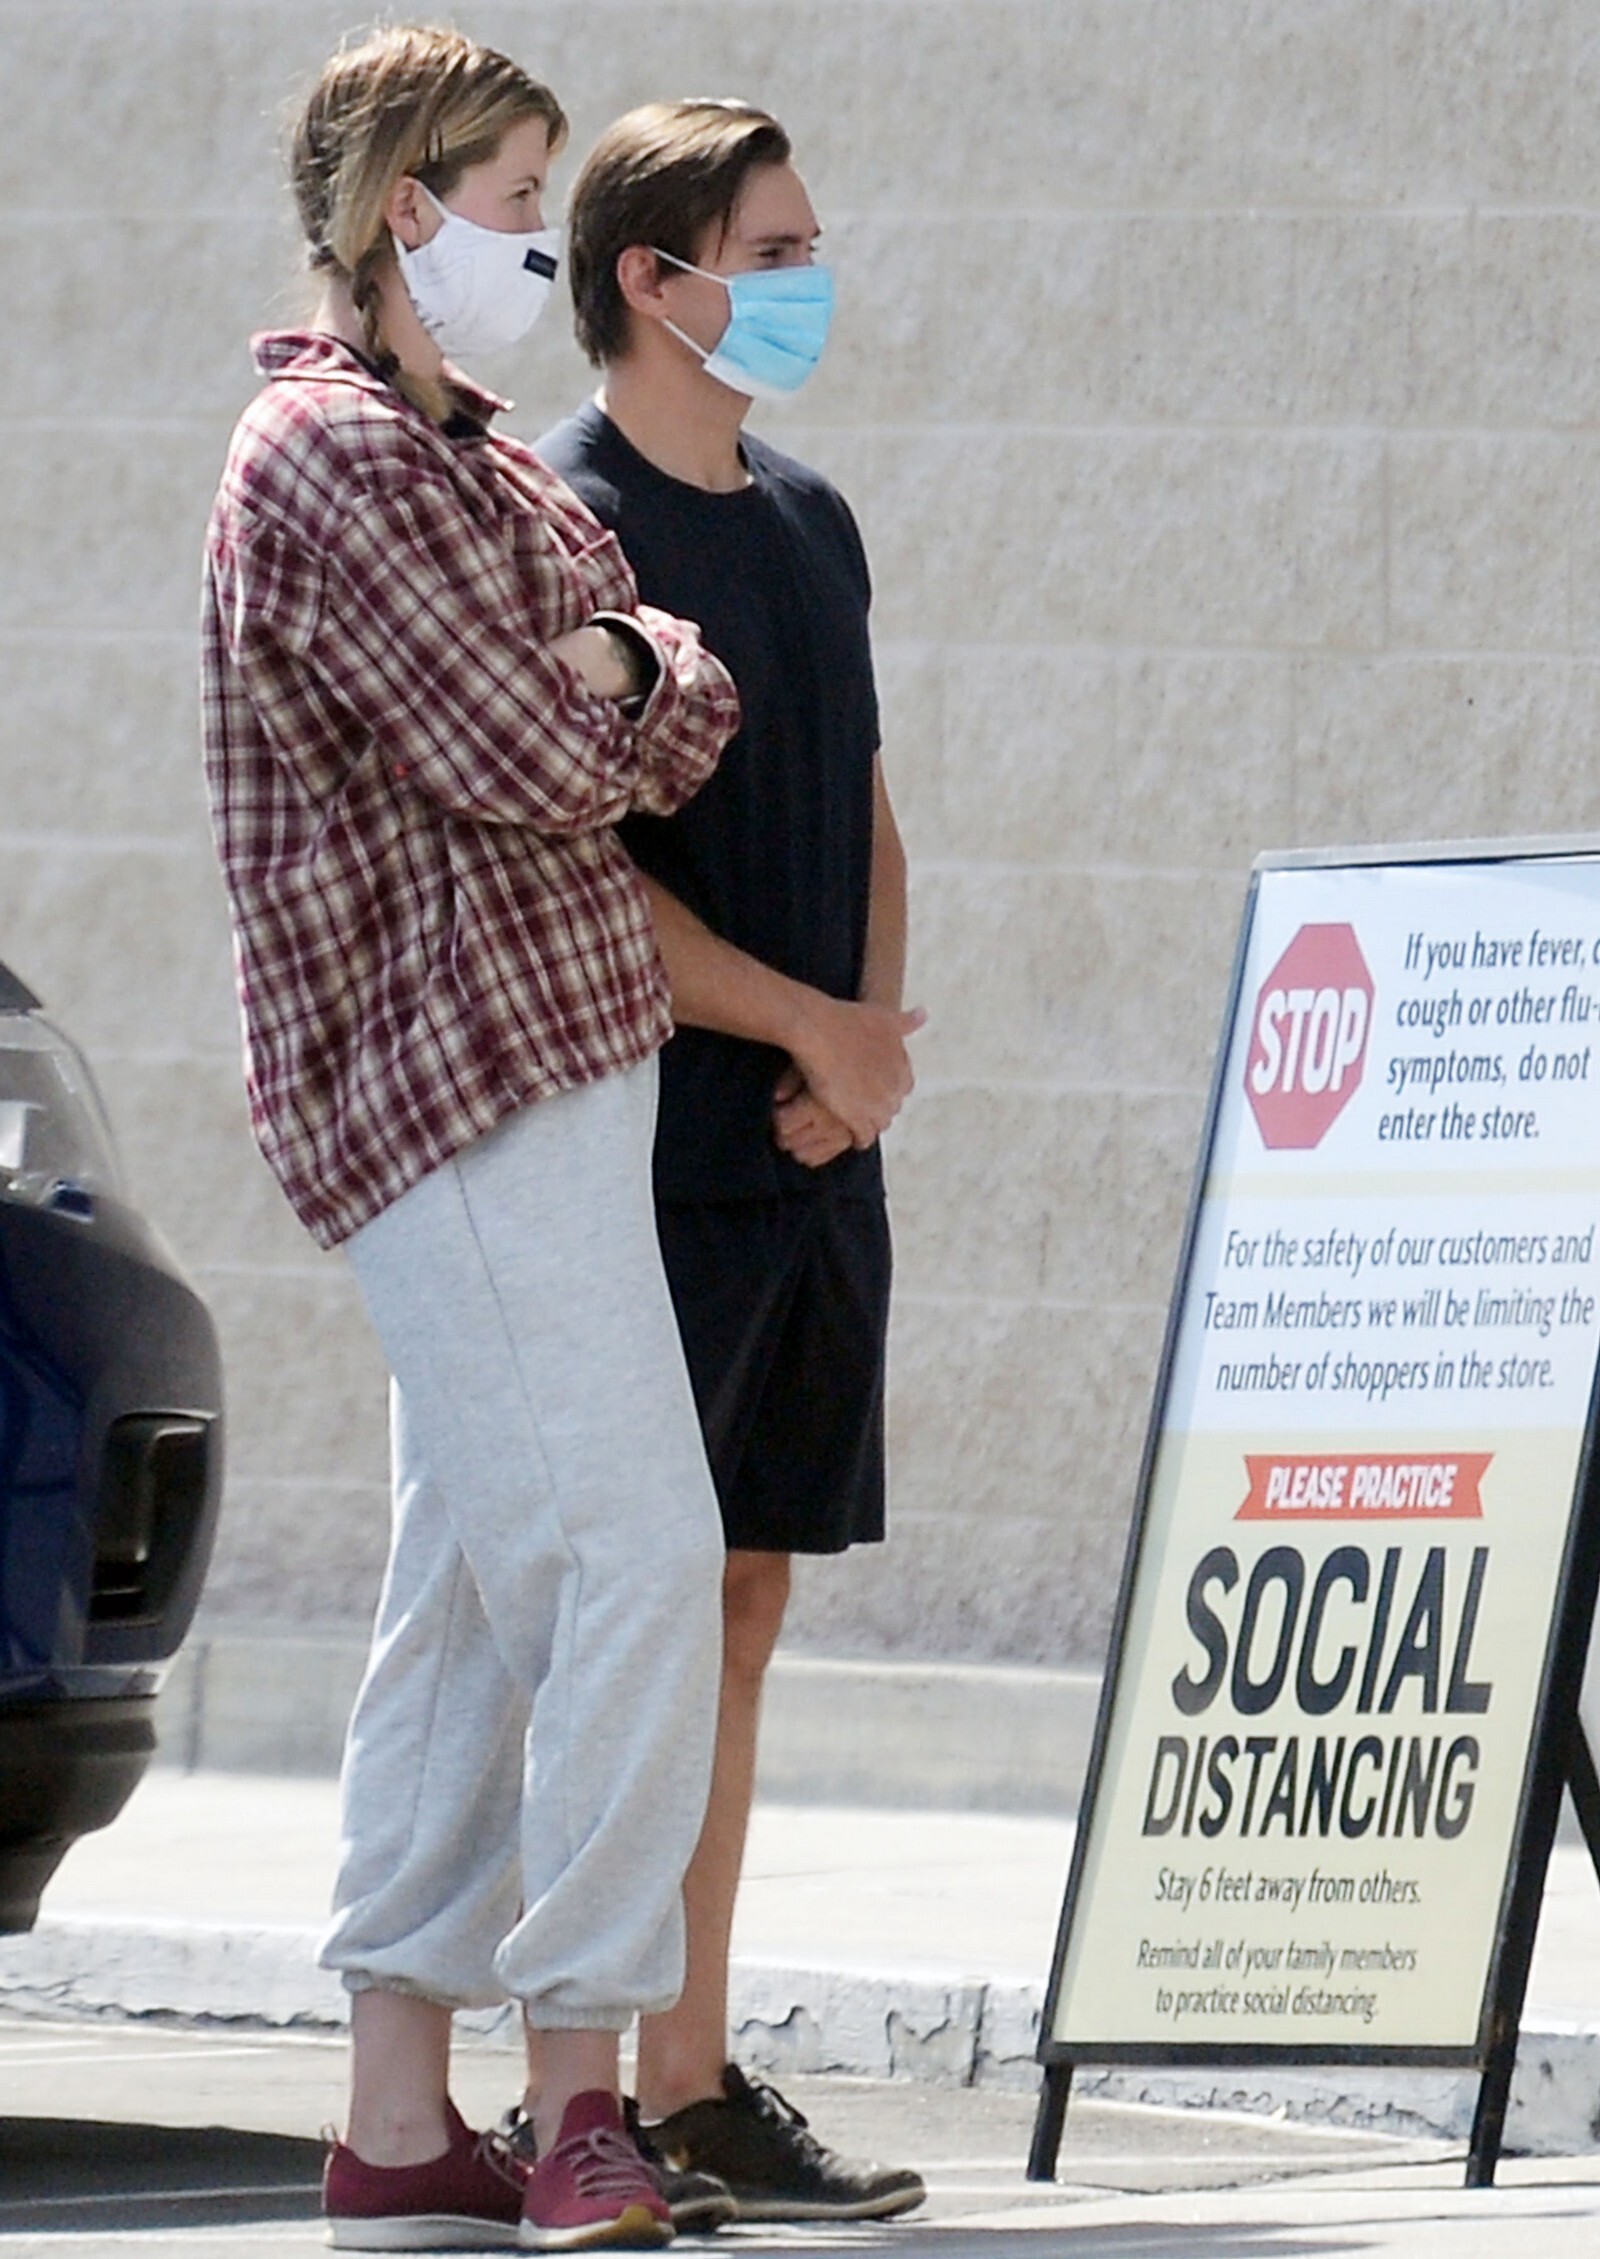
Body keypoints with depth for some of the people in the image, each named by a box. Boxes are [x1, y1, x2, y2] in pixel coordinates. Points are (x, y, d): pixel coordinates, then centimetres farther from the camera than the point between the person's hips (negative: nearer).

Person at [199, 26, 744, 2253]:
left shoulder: (462, 460, 22)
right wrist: (671, 678, 3)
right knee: (633, 1553, -15)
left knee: (479, 1601, 9)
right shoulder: (333, 462, -10)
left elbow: (624, 724, 16)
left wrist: (614, 674, -6)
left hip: (550, 1061, 10)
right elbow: (536, 771, -16)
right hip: (463, 1067, -10)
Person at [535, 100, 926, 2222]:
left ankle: (693, 2068, 13)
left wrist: (870, 1042, 2)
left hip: (811, 1162, 8)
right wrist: (812, 1026, -13)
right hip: (645, 1150, -8)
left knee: (740, 1602, 9)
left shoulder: (809, 521, 16)